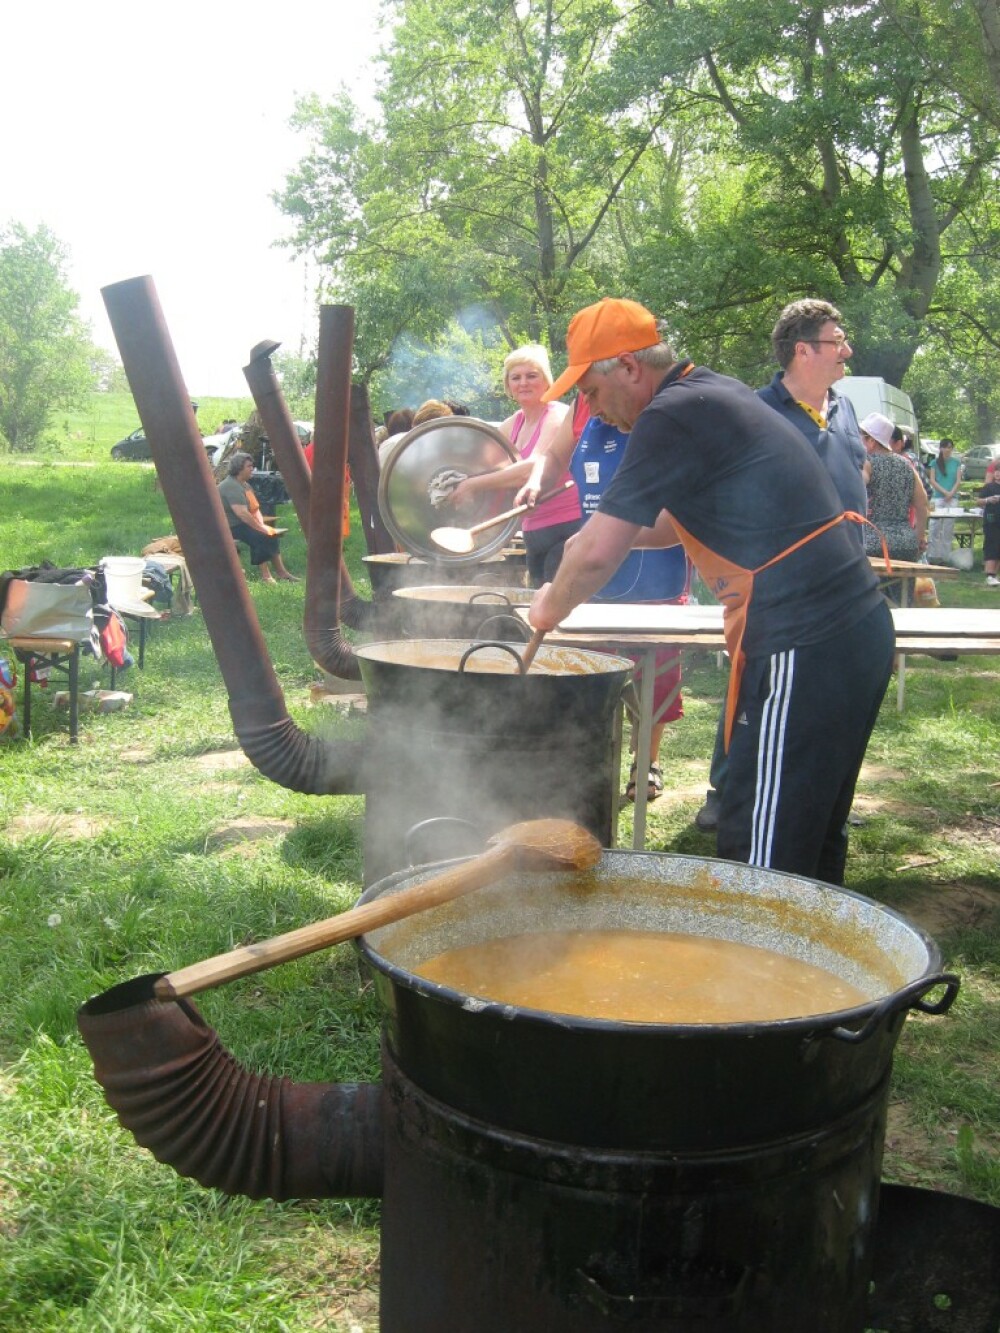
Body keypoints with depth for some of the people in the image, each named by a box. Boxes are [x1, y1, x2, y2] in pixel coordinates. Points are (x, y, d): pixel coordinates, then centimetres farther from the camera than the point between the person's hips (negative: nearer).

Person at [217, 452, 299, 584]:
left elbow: (255, 509, 17)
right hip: (231, 527, -11)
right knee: (261, 537, -24)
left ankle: (280, 572, 4)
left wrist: (262, 525, -1)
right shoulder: (231, 486, -21)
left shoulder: (245, 485, 14)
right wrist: (261, 528, -21)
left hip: (241, 524, 11)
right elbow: (242, 514, -28)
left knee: (271, 534, 4)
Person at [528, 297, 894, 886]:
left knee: (763, 859, -5)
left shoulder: (674, 415, -12)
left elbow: (597, 555, -15)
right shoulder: (721, 394, 18)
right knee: (814, 840, 19)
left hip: (803, 649, -10)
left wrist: (551, 608, 3)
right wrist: (607, 531, 22)